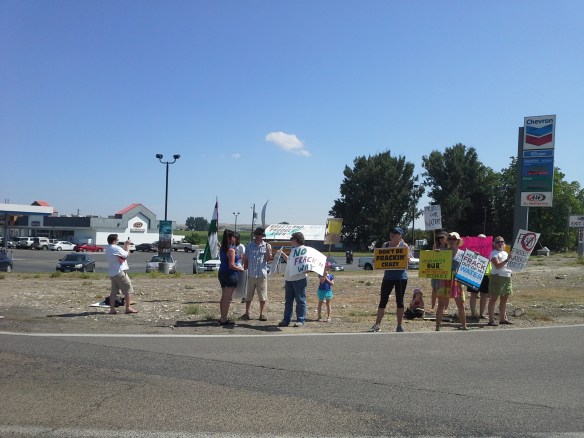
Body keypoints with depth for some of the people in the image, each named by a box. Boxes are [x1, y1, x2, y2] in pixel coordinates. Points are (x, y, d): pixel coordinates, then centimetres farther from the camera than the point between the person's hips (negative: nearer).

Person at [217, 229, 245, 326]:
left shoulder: (222, 249, 9)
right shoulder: (231, 250, -17)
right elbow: (231, 265, -20)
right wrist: (240, 269, -5)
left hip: (222, 273, 9)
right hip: (230, 274, -9)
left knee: (223, 297, 16)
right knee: (227, 298, -3)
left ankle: (222, 318, 24)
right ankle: (224, 320, 1)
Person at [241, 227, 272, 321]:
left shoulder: (266, 246, 2)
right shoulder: (249, 245, 6)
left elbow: (268, 259, -5)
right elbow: (246, 259, 10)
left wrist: (268, 249, -18)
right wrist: (245, 269, 4)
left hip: (262, 275, -1)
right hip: (251, 275, 1)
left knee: (262, 296, 4)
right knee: (248, 296, 9)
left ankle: (262, 314, 13)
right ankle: (247, 313, 18)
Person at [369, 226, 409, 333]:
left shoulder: (404, 246, 0)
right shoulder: (385, 245, 8)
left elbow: (407, 260, -5)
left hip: (401, 276, -2)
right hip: (388, 276, 2)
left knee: (399, 301, 3)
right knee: (383, 301, 1)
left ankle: (399, 326, 12)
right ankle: (377, 325, 5)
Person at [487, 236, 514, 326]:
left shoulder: (505, 253, 20)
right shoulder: (494, 253, -6)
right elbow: (497, 265, -18)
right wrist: (507, 260, -23)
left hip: (507, 277, 8)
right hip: (497, 277, -8)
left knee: (504, 298, 11)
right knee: (493, 298, -6)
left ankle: (503, 318, 19)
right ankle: (491, 320, -5)